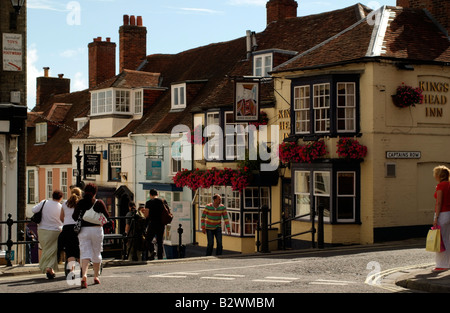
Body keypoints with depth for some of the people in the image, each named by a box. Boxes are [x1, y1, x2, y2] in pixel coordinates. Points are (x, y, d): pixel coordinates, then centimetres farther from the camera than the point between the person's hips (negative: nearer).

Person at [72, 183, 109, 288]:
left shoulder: (80, 203, 2)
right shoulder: (99, 203, -1)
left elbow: (74, 217, -3)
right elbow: (107, 217, -3)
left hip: (83, 230, 1)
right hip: (96, 229, -1)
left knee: (85, 253, -3)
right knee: (96, 253, 14)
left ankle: (84, 275, -25)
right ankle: (96, 277, 24)